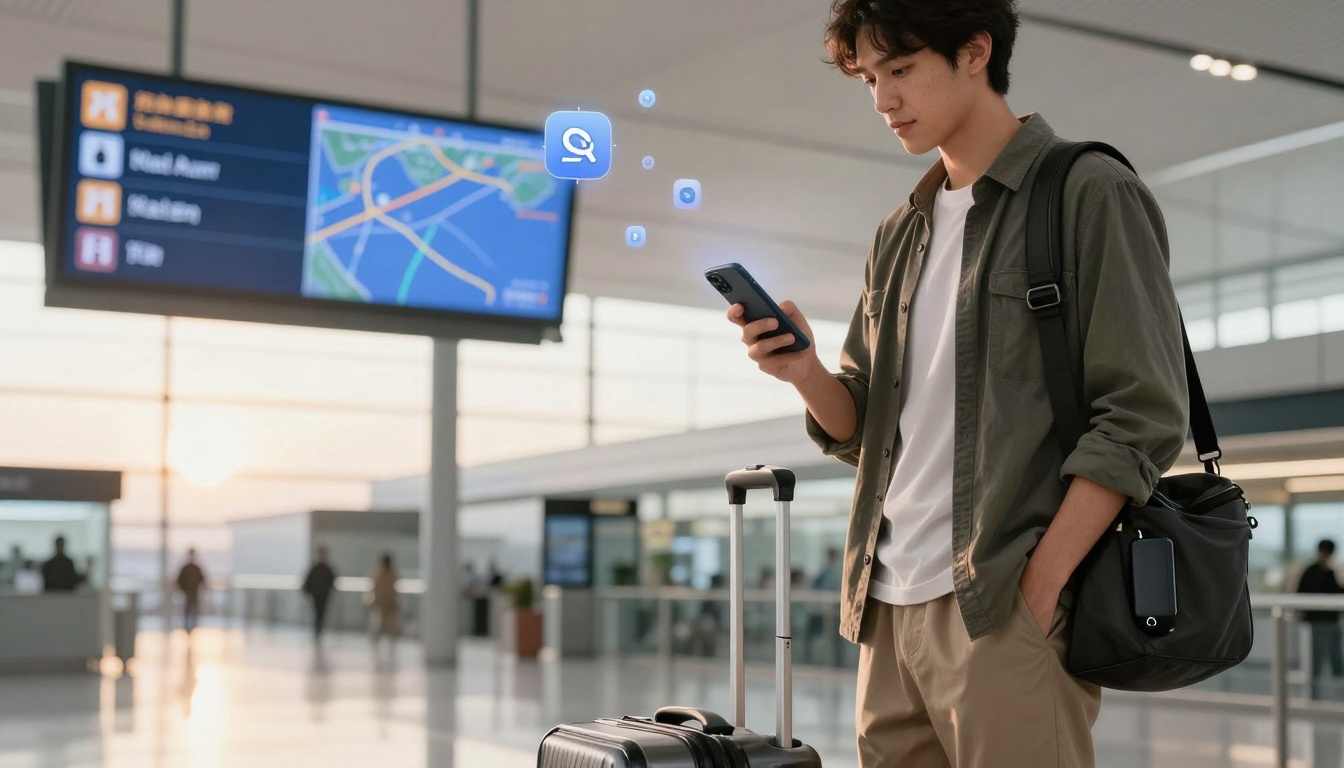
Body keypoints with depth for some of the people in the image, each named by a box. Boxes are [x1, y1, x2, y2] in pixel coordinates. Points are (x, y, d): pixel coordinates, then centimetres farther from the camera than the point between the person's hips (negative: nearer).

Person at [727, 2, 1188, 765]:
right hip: (889, 608, 6)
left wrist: (1039, 586, -15)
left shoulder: (1090, 195, -3)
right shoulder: (900, 236, 17)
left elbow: (1143, 417, -10)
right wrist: (806, 372, -4)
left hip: (1003, 606, -6)